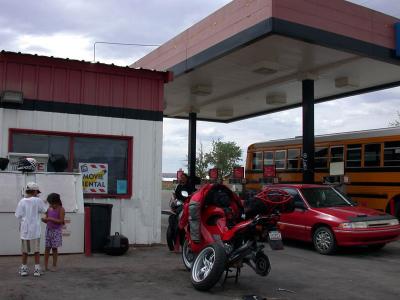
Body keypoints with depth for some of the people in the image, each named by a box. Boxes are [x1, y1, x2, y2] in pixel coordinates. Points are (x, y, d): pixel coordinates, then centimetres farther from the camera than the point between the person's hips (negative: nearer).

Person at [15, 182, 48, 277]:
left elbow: (18, 215, -2)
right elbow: (44, 210, 5)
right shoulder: (38, 200, -9)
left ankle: (24, 268, 19)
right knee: (36, 250, 7)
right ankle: (37, 269, 9)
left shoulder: (22, 201, -4)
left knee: (25, 251, 13)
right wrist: (43, 202, 19)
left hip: (24, 230, 2)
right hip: (35, 230, -2)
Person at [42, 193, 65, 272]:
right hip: (48, 229, 4)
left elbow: (61, 221, -14)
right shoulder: (49, 209, 7)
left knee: (54, 248, 0)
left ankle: (54, 266, 9)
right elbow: (47, 220, 12)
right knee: (47, 247, 1)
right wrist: (44, 219, -11)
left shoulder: (61, 209, -8)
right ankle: (45, 265, 6)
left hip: (56, 230, -4)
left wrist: (51, 219, -20)